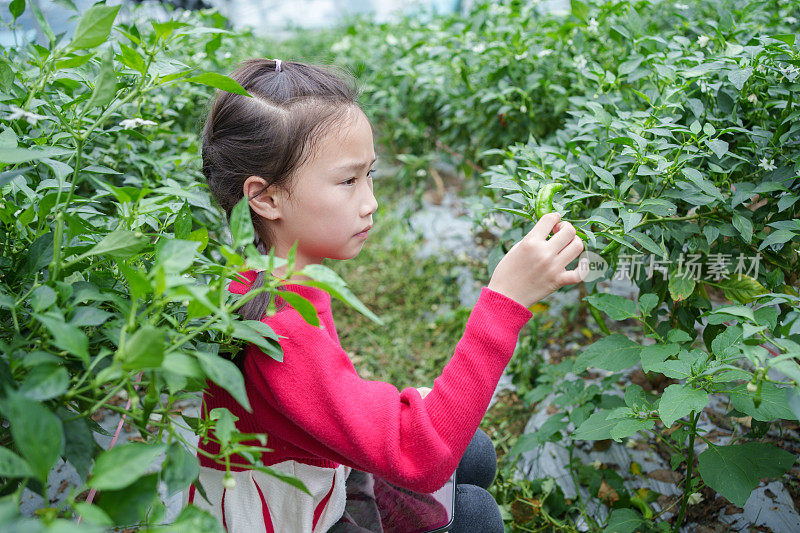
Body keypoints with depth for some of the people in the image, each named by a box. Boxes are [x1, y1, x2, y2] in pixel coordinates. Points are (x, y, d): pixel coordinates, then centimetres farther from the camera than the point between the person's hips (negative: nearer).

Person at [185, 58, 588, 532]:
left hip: (307, 491, 8)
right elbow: (420, 461, -43)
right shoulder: (274, 329, -38)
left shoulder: (280, 278, -7)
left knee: (475, 454, 12)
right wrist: (505, 302, -45)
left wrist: (393, 401, -3)